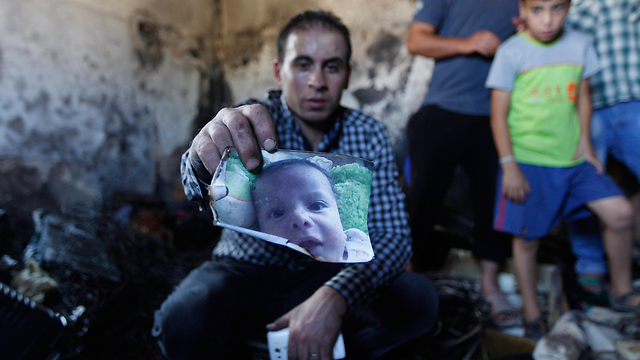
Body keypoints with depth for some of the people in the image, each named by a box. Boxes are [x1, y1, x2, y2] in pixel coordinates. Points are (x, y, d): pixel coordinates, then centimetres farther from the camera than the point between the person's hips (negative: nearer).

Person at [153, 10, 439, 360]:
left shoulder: (369, 136, -8)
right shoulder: (253, 122, -14)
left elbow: (391, 236, -15)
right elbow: (200, 186, -35)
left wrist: (334, 296, -33)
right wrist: (206, 161, -60)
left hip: (324, 275, 2)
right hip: (245, 272, -1)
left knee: (418, 299, -21)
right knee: (180, 324, -30)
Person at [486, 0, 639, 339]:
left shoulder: (580, 44, 5)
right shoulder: (511, 52, -8)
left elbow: (582, 96, 14)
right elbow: (499, 114, -8)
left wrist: (585, 141, 2)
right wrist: (509, 165, -12)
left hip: (573, 158, 4)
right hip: (528, 161, -4)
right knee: (526, 237, 3)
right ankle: (532, 314, 21)